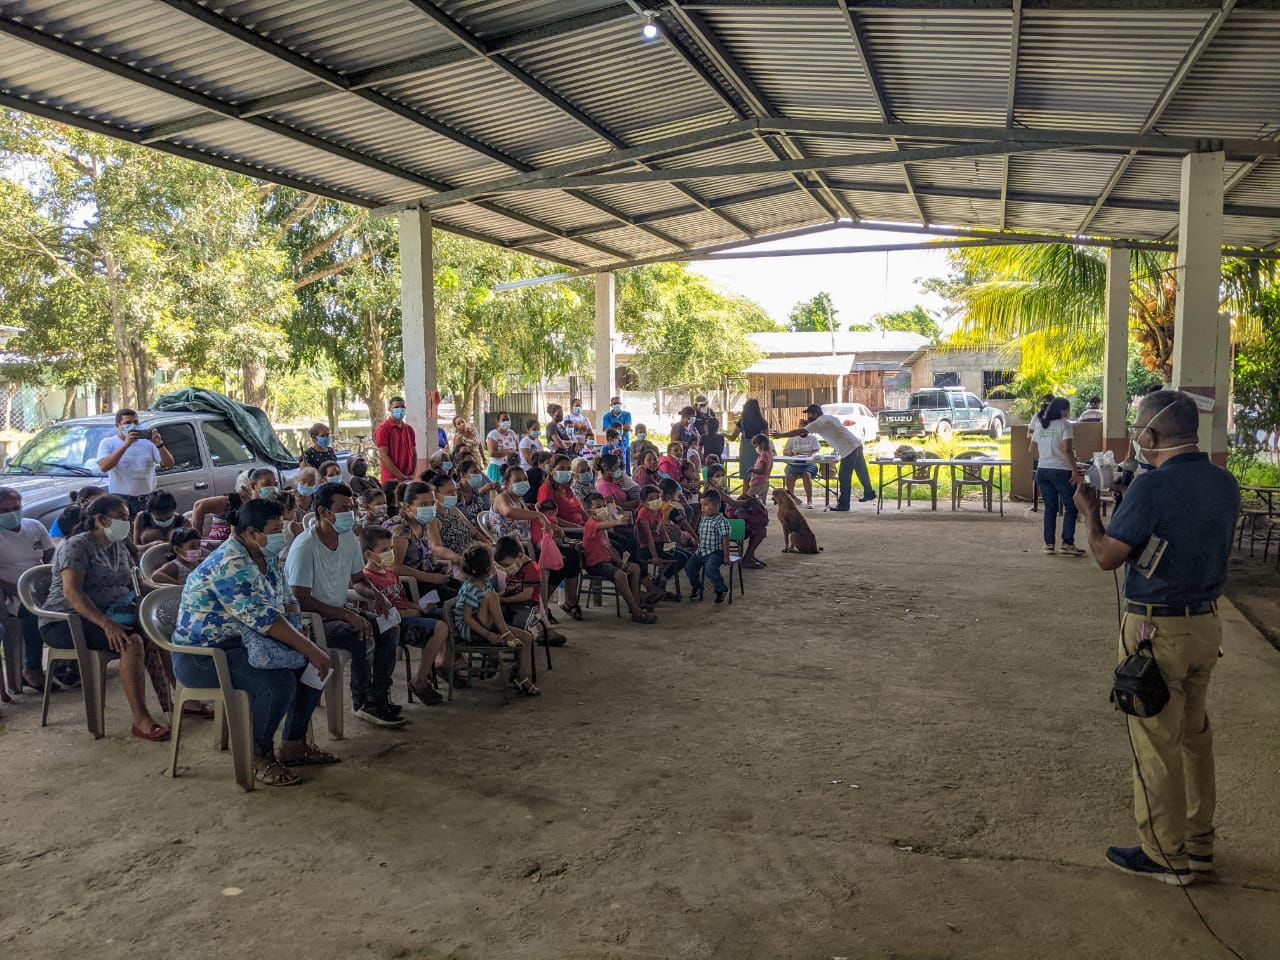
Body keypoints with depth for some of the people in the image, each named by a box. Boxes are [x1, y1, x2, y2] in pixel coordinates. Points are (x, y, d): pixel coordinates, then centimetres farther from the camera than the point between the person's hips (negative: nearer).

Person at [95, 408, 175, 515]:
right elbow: (103, 467, -13)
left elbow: (168, 464, 3)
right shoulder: (108, 443, 5)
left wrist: (159, 445, -13)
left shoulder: (148, 442, 10)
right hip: (121, 500, -3)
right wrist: (125, 445, -20)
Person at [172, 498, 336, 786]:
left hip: (242, 644, 10)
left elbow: (287, 601, 12)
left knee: (313, 665, 2)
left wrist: (301, 638, -7)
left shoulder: (266, 558, 6)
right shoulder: (230, 565, -25)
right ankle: (260, 759, -8)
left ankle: (294, 745, 12)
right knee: (279, 681, -29)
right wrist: (309, 649, -26)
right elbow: (264, 619, -30)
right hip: (201, 655, -10)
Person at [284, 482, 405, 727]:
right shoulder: (305, 546, -22)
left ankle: (378, 697, 3)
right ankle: (362, 703, -7)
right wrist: (346, 615, -30)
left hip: (338, 613, 8)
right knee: (363, 637, -27)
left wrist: (374, 594, -6)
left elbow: (357, 580, 17)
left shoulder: (349, 537, 3)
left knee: (387, 629, -6)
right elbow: (301, 600, -26)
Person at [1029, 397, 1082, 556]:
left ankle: (1049, 544, 12)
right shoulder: (1064, 424, -8)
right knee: (1070, 507, 4)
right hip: (1061, 471, -6)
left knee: (1050, 507, 12)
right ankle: (1067, 544, 0)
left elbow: (1031, 449, 15)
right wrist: (1074, 469, -12)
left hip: (1042, 471, 6)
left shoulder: (1039, 424, 10)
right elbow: (1067, 449, -17)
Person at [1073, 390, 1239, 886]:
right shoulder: (1225, 483, 3)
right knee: (1195, 735, 19)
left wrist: (1089, 510, 0)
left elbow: (1106, 556, -16)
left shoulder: (1151, 487, -22)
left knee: (1156, 744, 4)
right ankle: (1198, 842, 32)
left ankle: (1166, 855, 16)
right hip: (1206, 623, 8)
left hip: (1156, 630, -8)